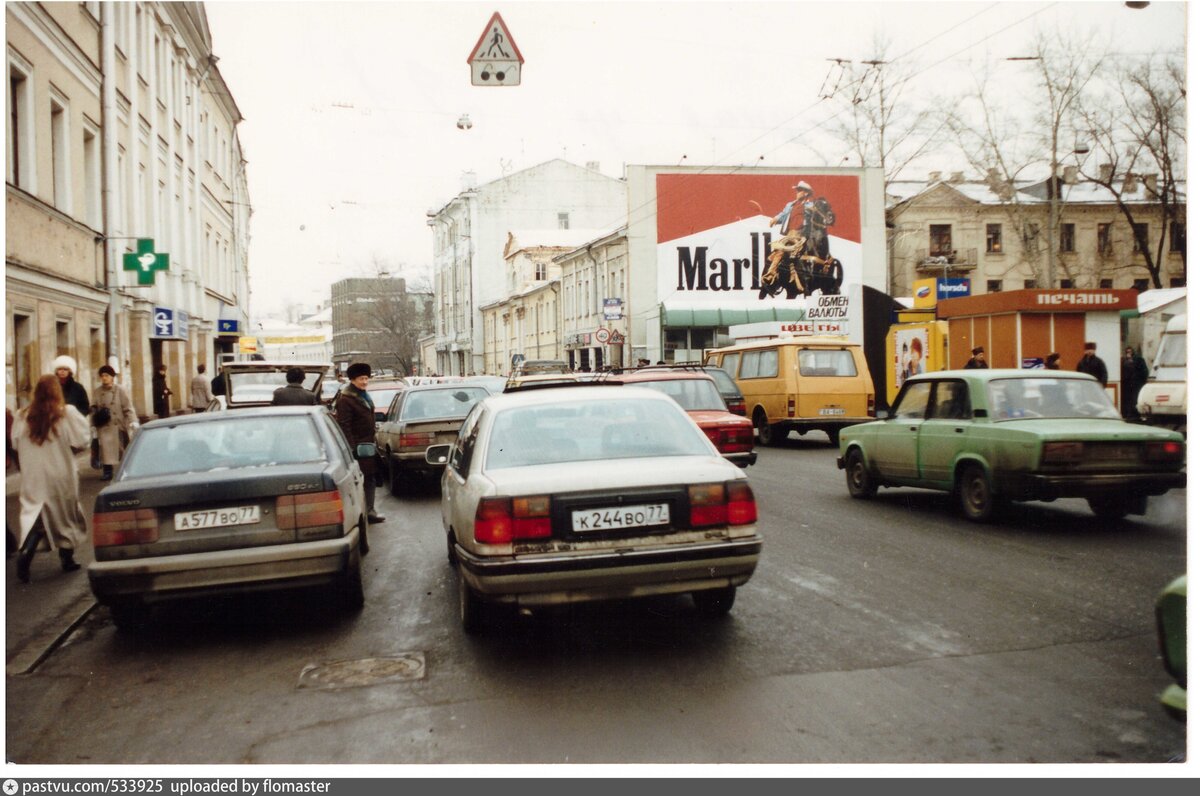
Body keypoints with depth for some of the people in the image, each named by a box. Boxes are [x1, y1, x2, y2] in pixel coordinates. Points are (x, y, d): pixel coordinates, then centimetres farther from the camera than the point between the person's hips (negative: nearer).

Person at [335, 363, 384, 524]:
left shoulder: (364, 396, 15)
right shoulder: (345, 400, -15)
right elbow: (344, 425, -19)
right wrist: (351, 447, -23)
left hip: (367, 444, 9)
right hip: (356, 445, -9)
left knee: (370, 478, 12)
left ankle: (369, 511, 19)